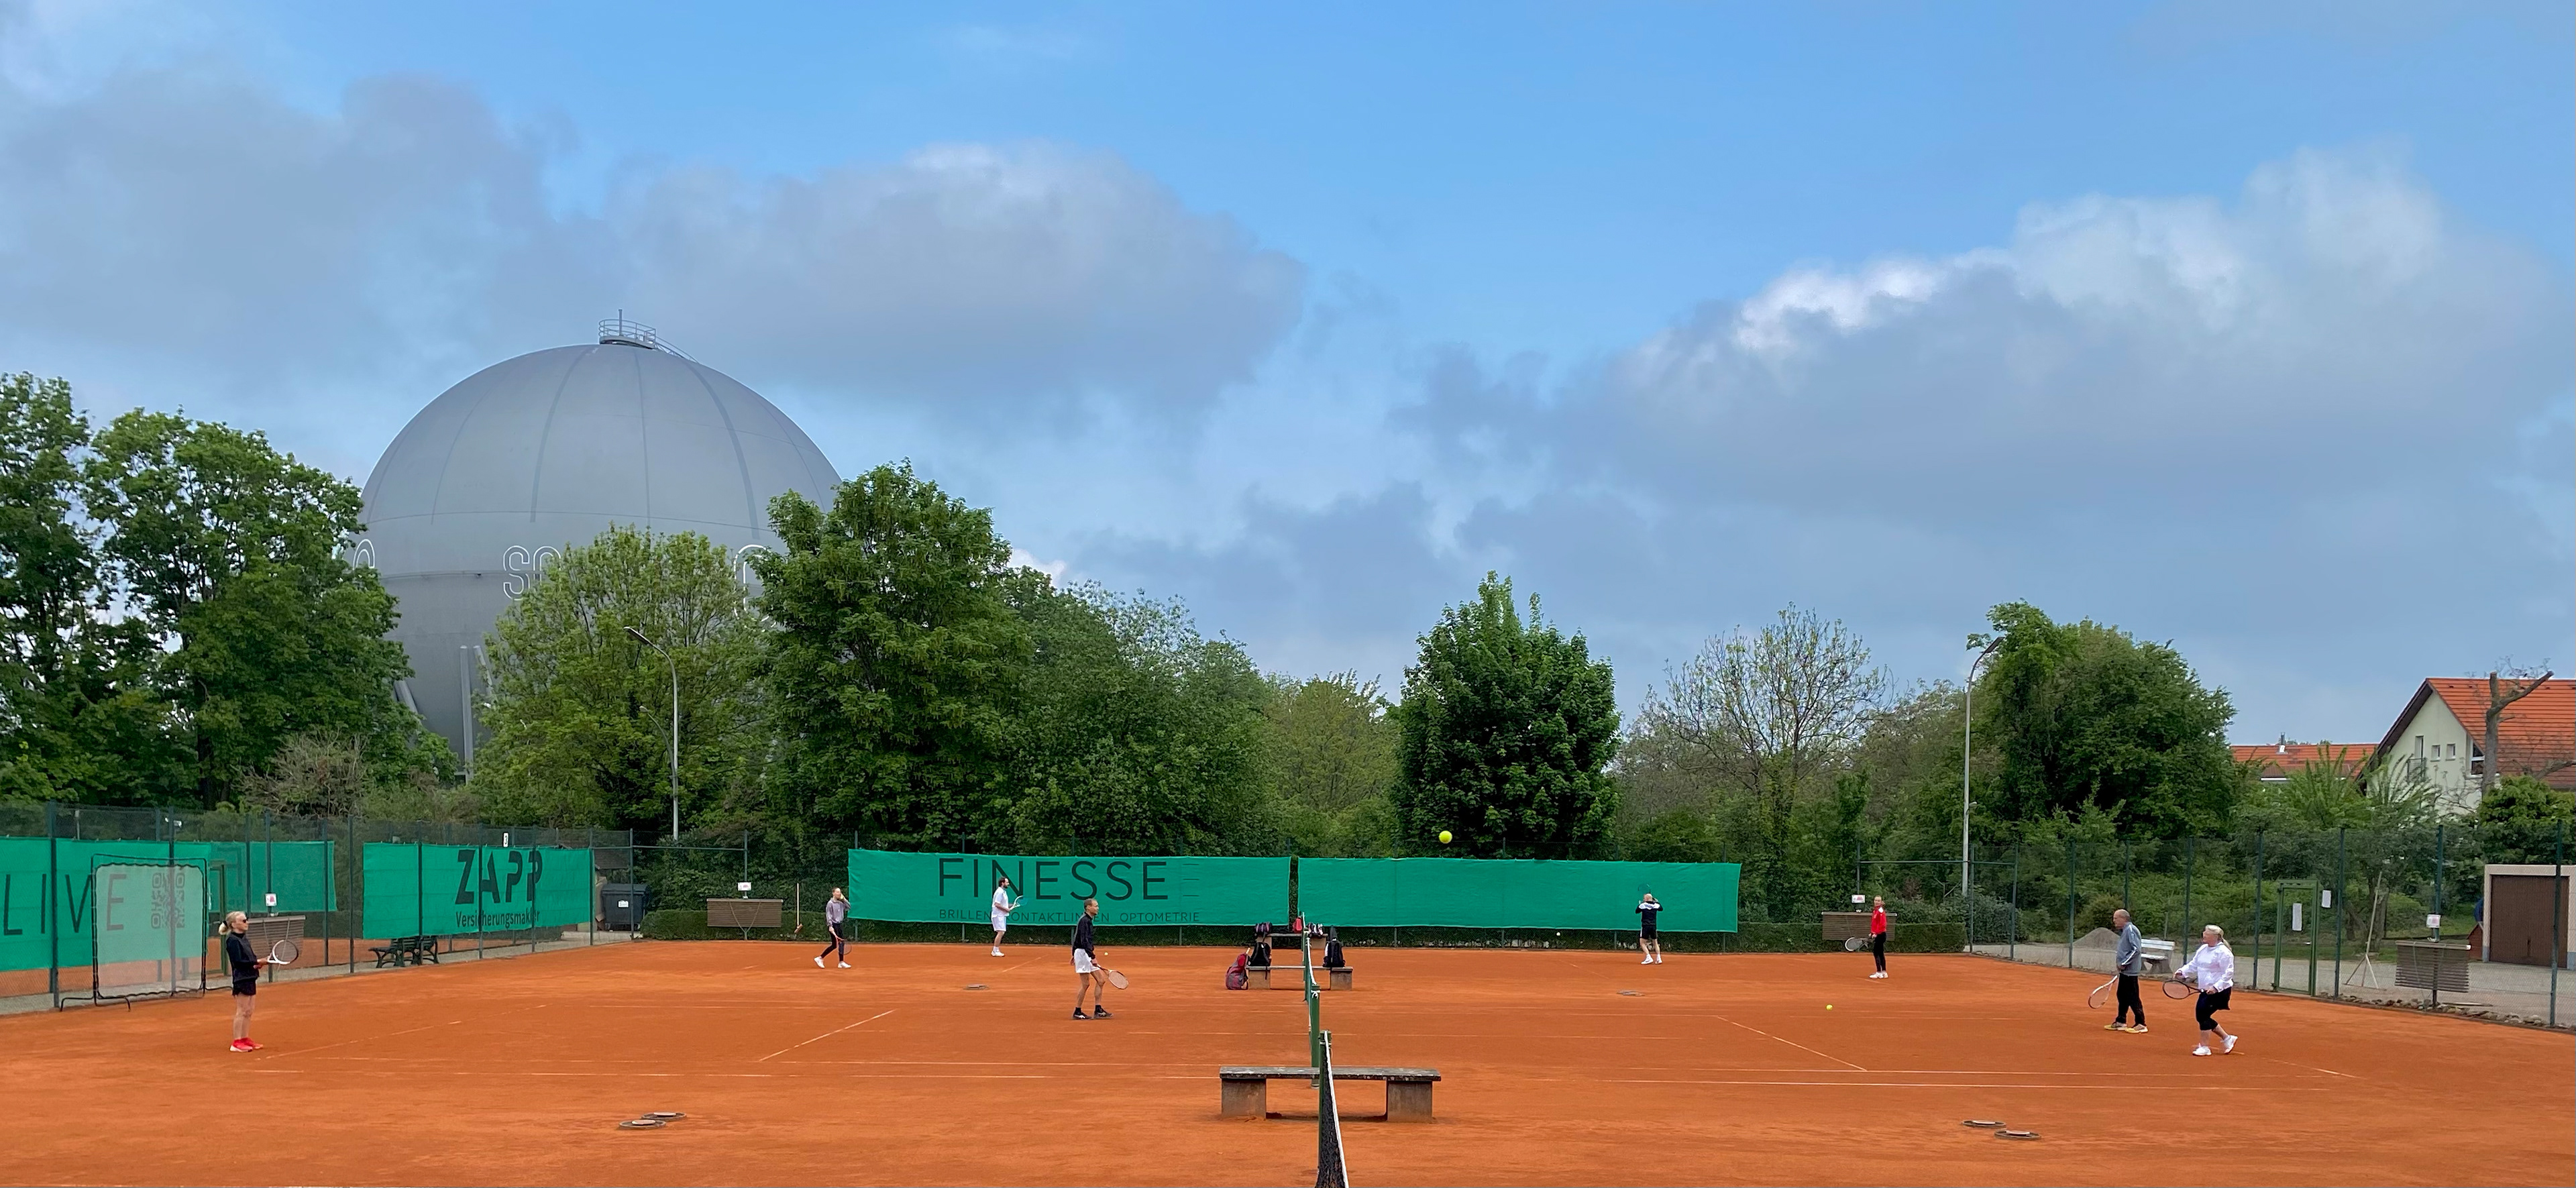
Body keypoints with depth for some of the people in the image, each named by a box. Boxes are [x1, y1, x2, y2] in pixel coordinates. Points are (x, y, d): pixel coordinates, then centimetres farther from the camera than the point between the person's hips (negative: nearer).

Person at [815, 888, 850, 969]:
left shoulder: (840, 903, 11)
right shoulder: (830, 903, -10)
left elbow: (849, 907, 14)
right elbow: (828, 916, -14)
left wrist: (844, 900, 5)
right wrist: (830, 926, -22)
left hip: (839, 925, 7)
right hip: (834, 925, -7)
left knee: (842, 943, 3)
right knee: (834, 945, -8)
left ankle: (841, 962, 6)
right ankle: (819, 958, 1)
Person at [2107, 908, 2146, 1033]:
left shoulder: (2131, 930, -16)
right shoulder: (2124, 931, 15)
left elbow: (2137, 950, -23)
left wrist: (2124, 963, -19)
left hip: (2130, 971, -10)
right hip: (2125, 971, 10)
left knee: (2133, 998, -7)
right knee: (2122, 996, 14)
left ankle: (2141, 1024, -3)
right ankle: (2121, 1022, 21)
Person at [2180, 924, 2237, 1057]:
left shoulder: (2224, 953, -17)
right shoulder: (2203, 949, 9)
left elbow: (2228, 973, -19)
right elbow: (2193, 965, 18)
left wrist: (2216, 987, -28)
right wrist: (2182, 972, 2)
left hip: (2219, 991, -9)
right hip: (2206, 990, 9)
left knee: (2203, 1016, -11)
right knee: (2202, 1017, 9)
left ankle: (2204, 1047, 1)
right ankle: (2227, 1039, 25)